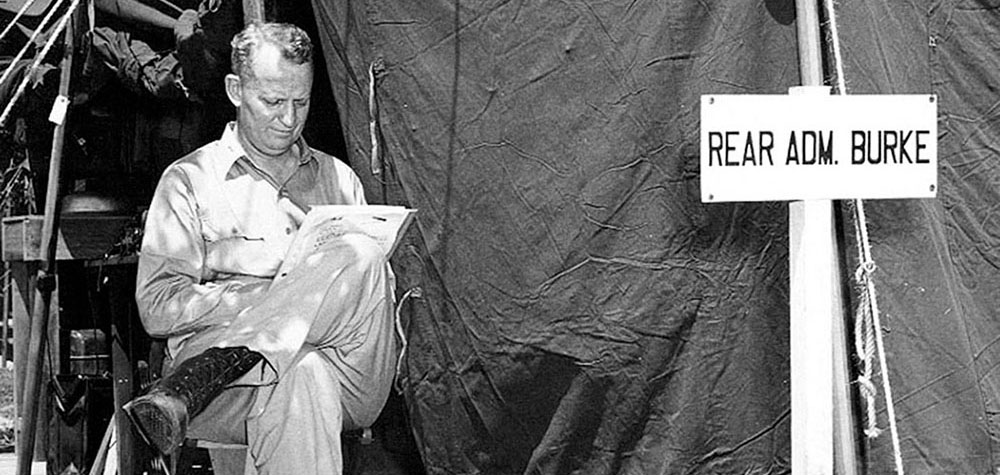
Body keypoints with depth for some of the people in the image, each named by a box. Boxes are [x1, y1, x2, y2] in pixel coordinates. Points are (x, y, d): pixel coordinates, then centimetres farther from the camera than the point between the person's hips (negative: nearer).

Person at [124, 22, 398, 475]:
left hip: (350, 385, 4)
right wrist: (279, 288, -9)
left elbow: (382, 292, 25)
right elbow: (157, 308, 1)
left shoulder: (339, 179, 26)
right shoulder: (190, 179, 13)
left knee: (361, 256, -31)